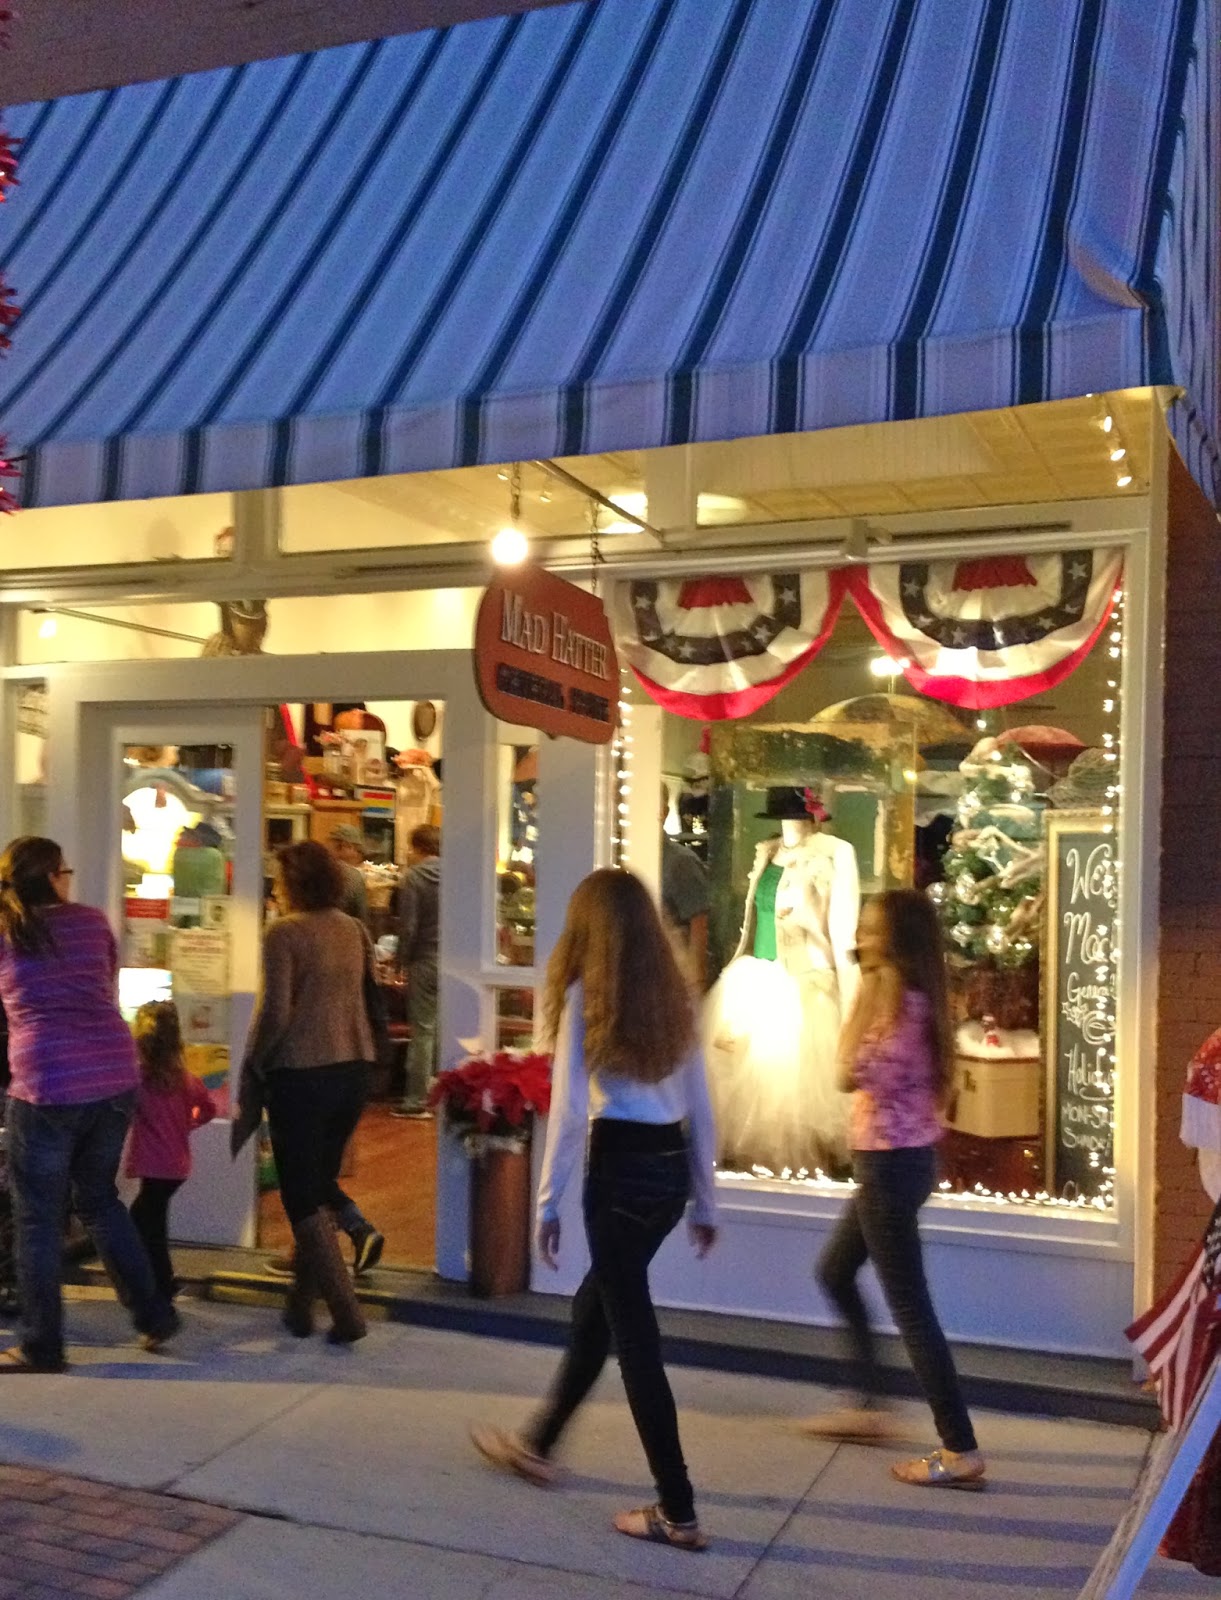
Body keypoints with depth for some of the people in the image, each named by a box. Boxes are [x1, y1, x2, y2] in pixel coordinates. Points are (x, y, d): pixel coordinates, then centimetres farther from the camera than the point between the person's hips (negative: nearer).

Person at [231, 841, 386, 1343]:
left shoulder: (283, 933, -11)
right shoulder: (354, 930, 6)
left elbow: (274, 1013, -15)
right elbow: (374, 999, 11)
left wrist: (252, 1068, -4)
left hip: (300, 1072, -6)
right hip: (353, 1071, 6)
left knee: (302, 1197, 4)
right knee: (319, 1182, 20)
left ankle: (347, 1315, 1)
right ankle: (301, 1301, 27)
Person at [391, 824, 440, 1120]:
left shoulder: (414, 877, -9)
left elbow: (408, 926, -11)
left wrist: (403, 960, 0)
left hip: (424, 962, -4)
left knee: (422, 1031, 1)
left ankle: (417, 1100, 5)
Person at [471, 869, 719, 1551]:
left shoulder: (586, 994, -8)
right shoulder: (676, 994, 9)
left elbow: (570, 1111, -11)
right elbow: (702, 1110, 10)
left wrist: (549, 1202, -3)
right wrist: (706, 1202, 17)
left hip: (621, 1169, -7)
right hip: (672, 1168, 7)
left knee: (633, 1334, 4)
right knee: (597, 1307, 22)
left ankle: (678, 1512, 11)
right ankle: (538, 1444, 41)